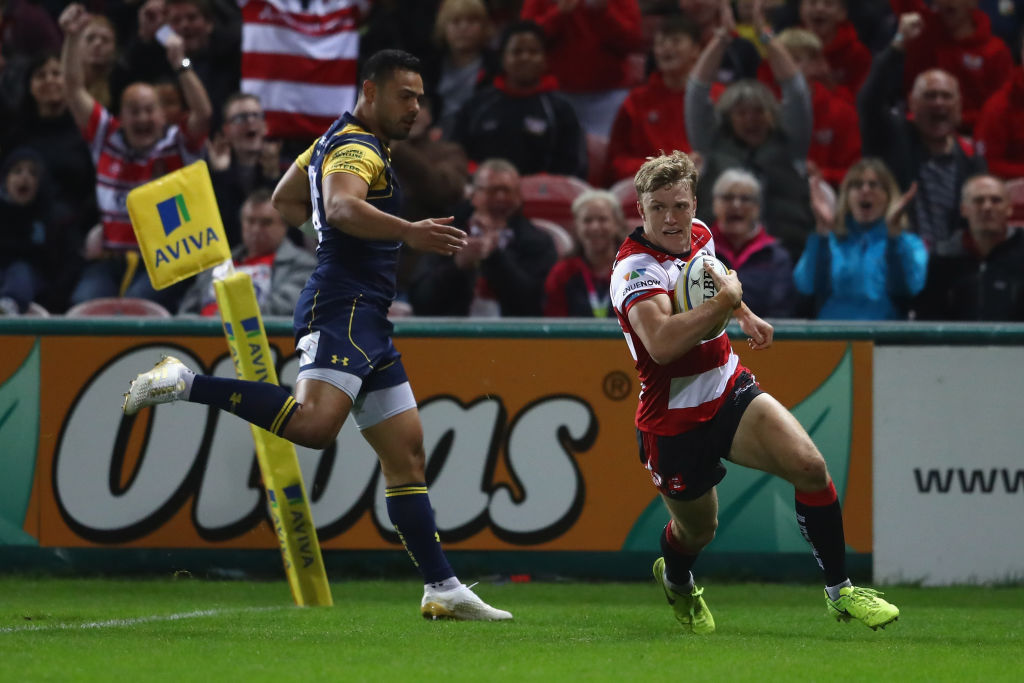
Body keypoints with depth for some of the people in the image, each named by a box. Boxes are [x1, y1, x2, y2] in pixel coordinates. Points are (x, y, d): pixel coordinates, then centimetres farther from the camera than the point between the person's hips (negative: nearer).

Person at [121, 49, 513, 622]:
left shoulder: (337, 140, 22)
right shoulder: (356, 149, -9)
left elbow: (284, 200, 35)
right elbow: (342, 207, -31)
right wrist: (408, 232, -45)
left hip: (368, 321, 11)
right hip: (343, 310, -11)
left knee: (407, 453, 9)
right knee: (315, 423, -32)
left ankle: (443, 589, 10)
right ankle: (187, 384, -22)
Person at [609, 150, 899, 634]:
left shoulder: (698, 234, 1)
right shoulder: (635, 267, -24)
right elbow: (661, 344, -43)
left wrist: (744, 315, 15)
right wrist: (724, 301, -35)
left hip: (730, 393, 5)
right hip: (672, 421, -5)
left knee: (809, 464, -18)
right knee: (697, 531, 13)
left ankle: (839, 590, -6)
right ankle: (676, 580, 52)